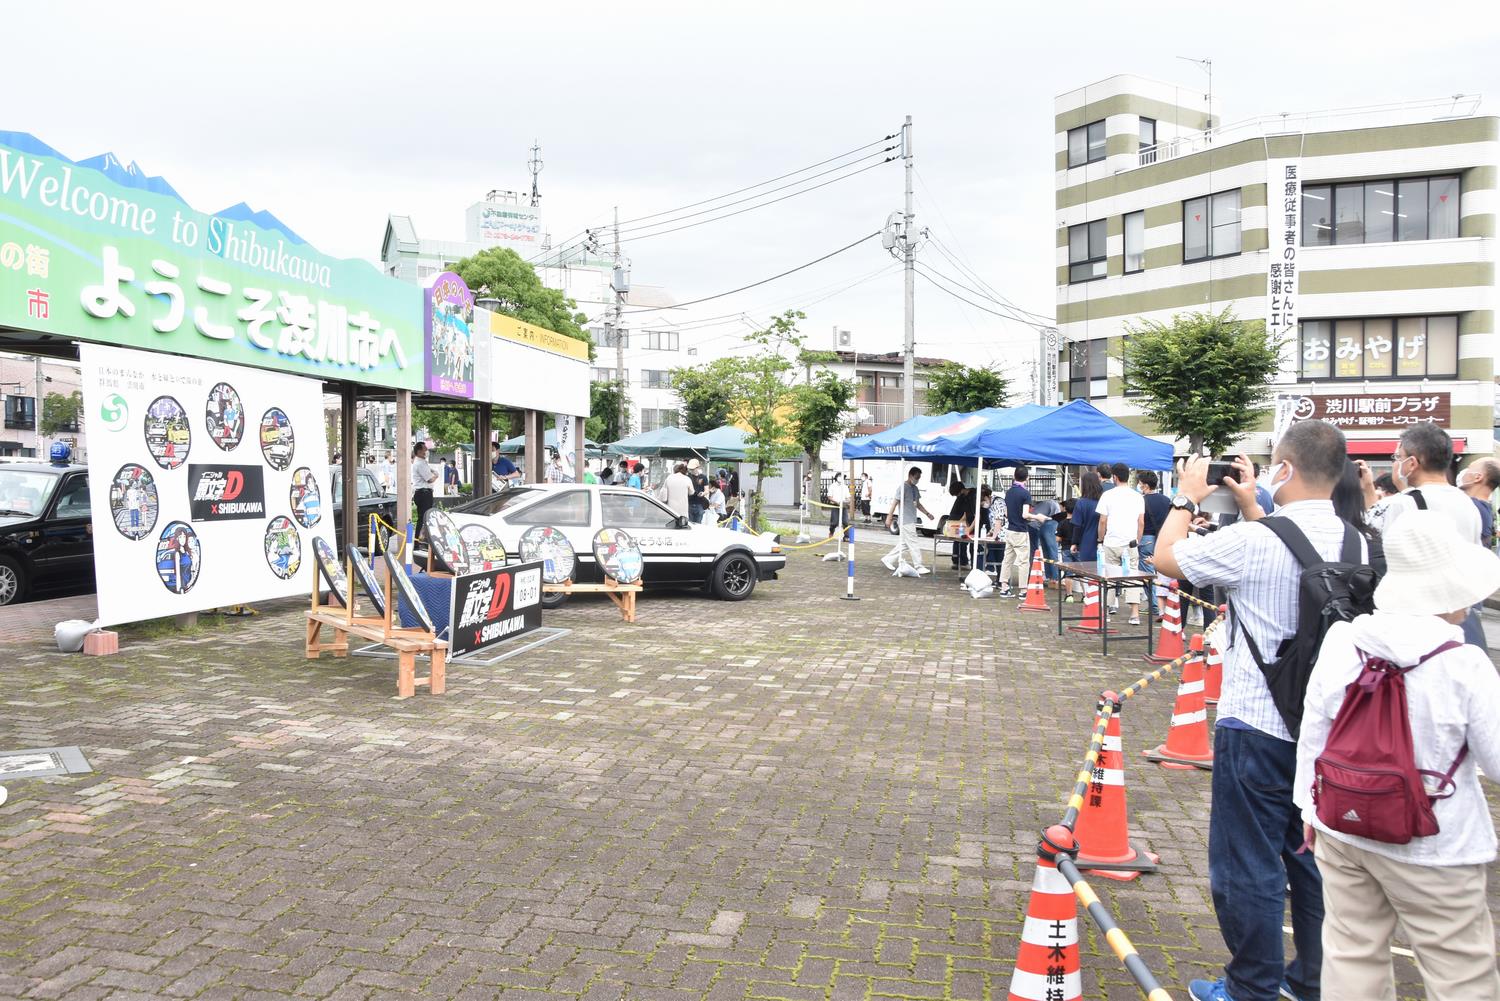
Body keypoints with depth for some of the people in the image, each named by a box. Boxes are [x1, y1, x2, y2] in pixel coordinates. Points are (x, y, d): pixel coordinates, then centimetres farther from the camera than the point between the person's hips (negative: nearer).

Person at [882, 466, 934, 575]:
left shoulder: (915, 489, 15)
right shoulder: (904, 487, -12)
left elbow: (917, 504, 24)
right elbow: (895, 502, -14)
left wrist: (927, 513, 15)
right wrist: (889, 517, -17)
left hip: (912, 520, 9)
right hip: (906, 521, -9)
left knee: (904, 543, 12)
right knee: (914, 544, -7)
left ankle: (888, 559, 21)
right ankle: (919, 567, -2)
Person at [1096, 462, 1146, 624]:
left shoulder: (1108, 495, -3)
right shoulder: (1138, 497, 4)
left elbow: (1102, 521, -4)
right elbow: (1141, 523, 5)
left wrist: (1100, 540, 8)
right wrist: (1137, 541, 16)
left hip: (1111, 544, -2)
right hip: (1131, 544, 2)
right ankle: (1135, 614, -4)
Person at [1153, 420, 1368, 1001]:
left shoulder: (1252, 541, -20)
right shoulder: (1354, 543, 1)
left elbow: (1165, 557, -6)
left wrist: (1187, 498, 8)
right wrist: (1253, 509, 22)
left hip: (1257, 729, -7)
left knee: (1247, 865, 6)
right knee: (1314, 858, 20)